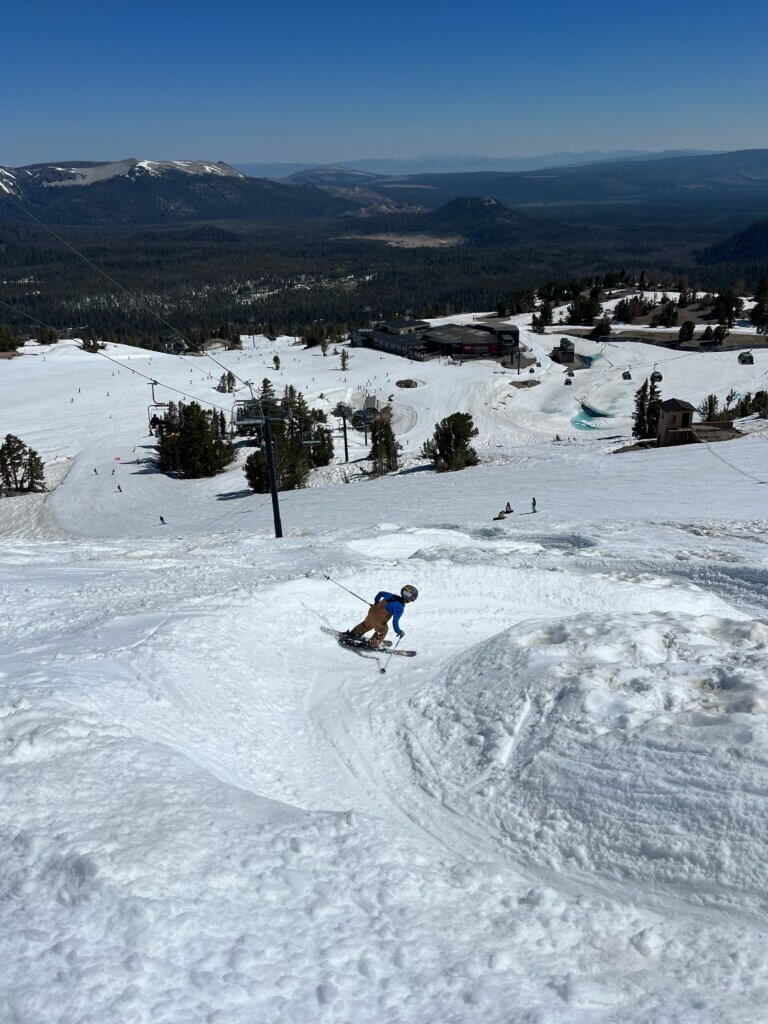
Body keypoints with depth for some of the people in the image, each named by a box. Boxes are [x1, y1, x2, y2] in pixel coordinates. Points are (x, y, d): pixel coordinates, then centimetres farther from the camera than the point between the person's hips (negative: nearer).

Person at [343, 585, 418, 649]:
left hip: (372, 611, 7)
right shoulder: (400, 608, -24)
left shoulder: (394, 596, -2)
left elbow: (381, 593, 13)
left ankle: (351, 634, 50)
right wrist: (399, 632, -8)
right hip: (378, 619, -7)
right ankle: (372, 645, 39)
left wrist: (376, 602, 30)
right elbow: (395, 622, -25)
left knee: (366, 624, 33)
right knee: (382, 631, 22)